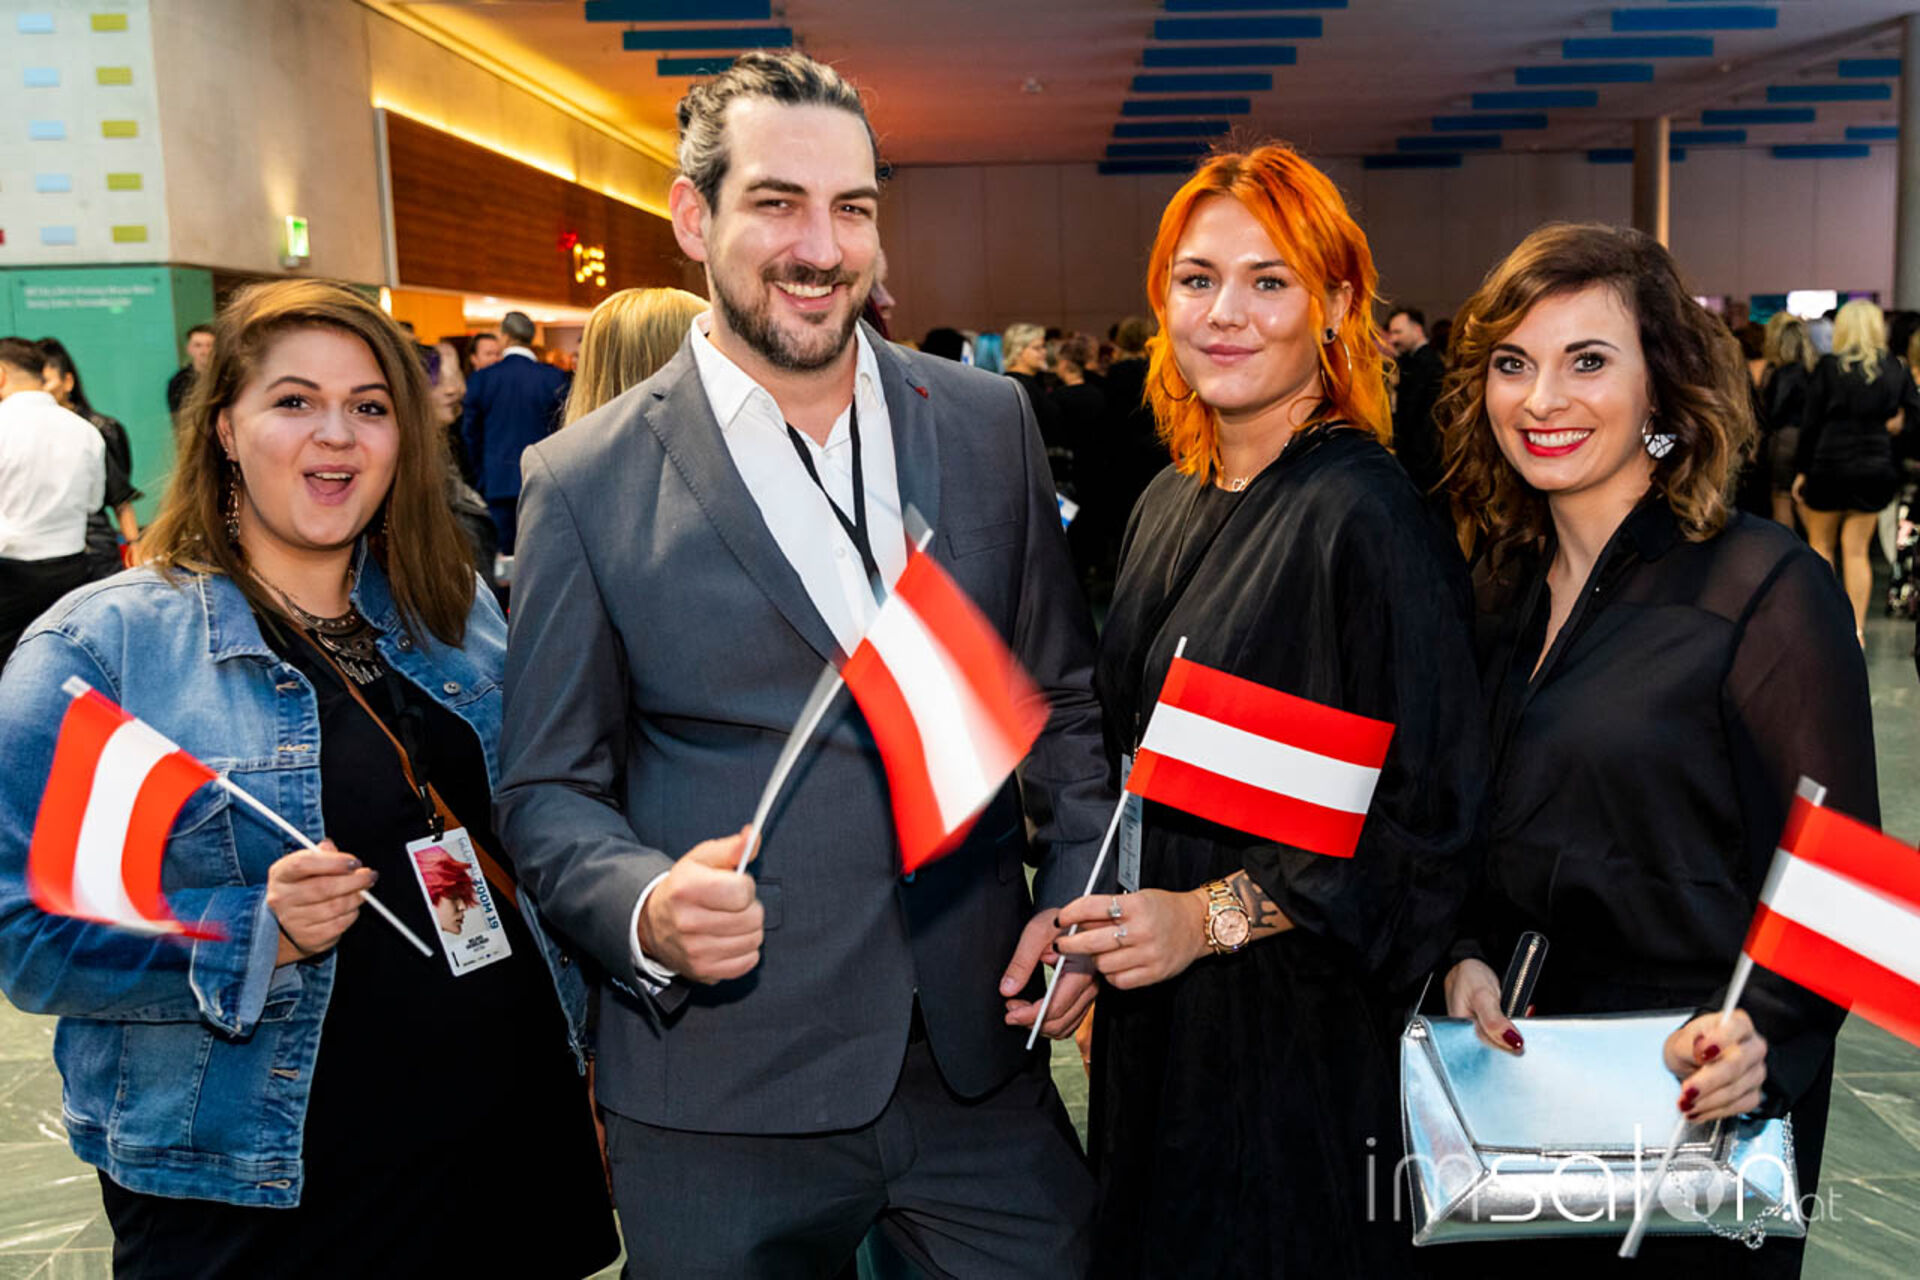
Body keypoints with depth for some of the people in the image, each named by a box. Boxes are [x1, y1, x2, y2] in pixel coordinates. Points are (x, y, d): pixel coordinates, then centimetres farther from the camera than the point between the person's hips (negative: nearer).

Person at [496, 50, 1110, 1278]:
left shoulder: (989, 422, 2)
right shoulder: (585, 482, -6)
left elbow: (1064, 690, 9)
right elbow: (548, 789, -1)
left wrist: (1076, 895, -2)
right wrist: (646, 909, -20)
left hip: (982, 1054, 3)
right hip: (723, 1097, -2)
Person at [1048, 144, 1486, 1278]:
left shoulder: (1366, 517, -18)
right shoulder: (1170, 505, 5)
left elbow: (1430, 813, -19)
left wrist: (1210, 917, -21)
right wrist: (1099, 915, 8)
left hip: (1299, 1043, -7)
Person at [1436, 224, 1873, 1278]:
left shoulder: (1764, 587, -13)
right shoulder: (1503, 588, 4)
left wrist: (1759, 1032, -28)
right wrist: (1465, 958, -6)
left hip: (1689, 1114, -5)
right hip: (1508, 1077, 5)